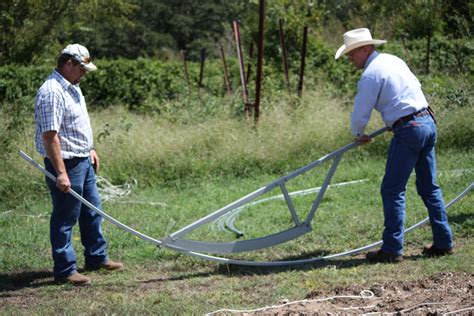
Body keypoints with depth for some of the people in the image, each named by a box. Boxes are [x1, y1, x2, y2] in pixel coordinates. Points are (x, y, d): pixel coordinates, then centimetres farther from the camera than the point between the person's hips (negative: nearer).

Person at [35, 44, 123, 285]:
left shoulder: (72, 88, 11)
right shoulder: (52, 93, -22)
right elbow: (50, 136, -26)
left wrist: (90, 149, 23)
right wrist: (60, 173, -28)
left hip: (83, 161, 10)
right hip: (66, 165, -10)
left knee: (92, 212, 19)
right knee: (65, 218, -1)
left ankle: (96, 258, 32)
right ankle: (64, 270, 6)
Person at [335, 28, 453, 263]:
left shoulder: (371, 74, -10)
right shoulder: (394, 60, 16)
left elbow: (360, 114, -9)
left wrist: (359, 135, 12)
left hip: (408, 129, -9)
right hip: (428, 122, 9)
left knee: (392, 190, -4)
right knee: (429, 188, 15)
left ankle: (392, 249, -6)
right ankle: (443, 243, 17)